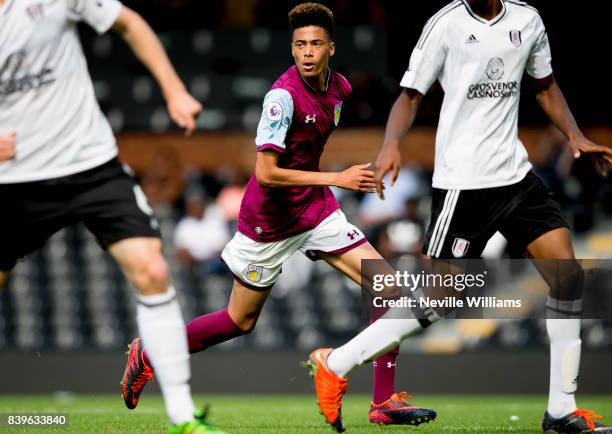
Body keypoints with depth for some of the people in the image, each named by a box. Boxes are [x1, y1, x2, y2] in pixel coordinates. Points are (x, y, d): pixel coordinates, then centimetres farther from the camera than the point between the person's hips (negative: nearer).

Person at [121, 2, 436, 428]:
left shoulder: (339, 87, -1)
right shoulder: (283, 95, -24)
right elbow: (266, 172, -28)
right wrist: (336, 179, -30)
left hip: (316, 209, 6)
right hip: (269, 219, -6)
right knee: (240, 321, 6)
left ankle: (386, 401, -4)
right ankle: (150, 353, 28)